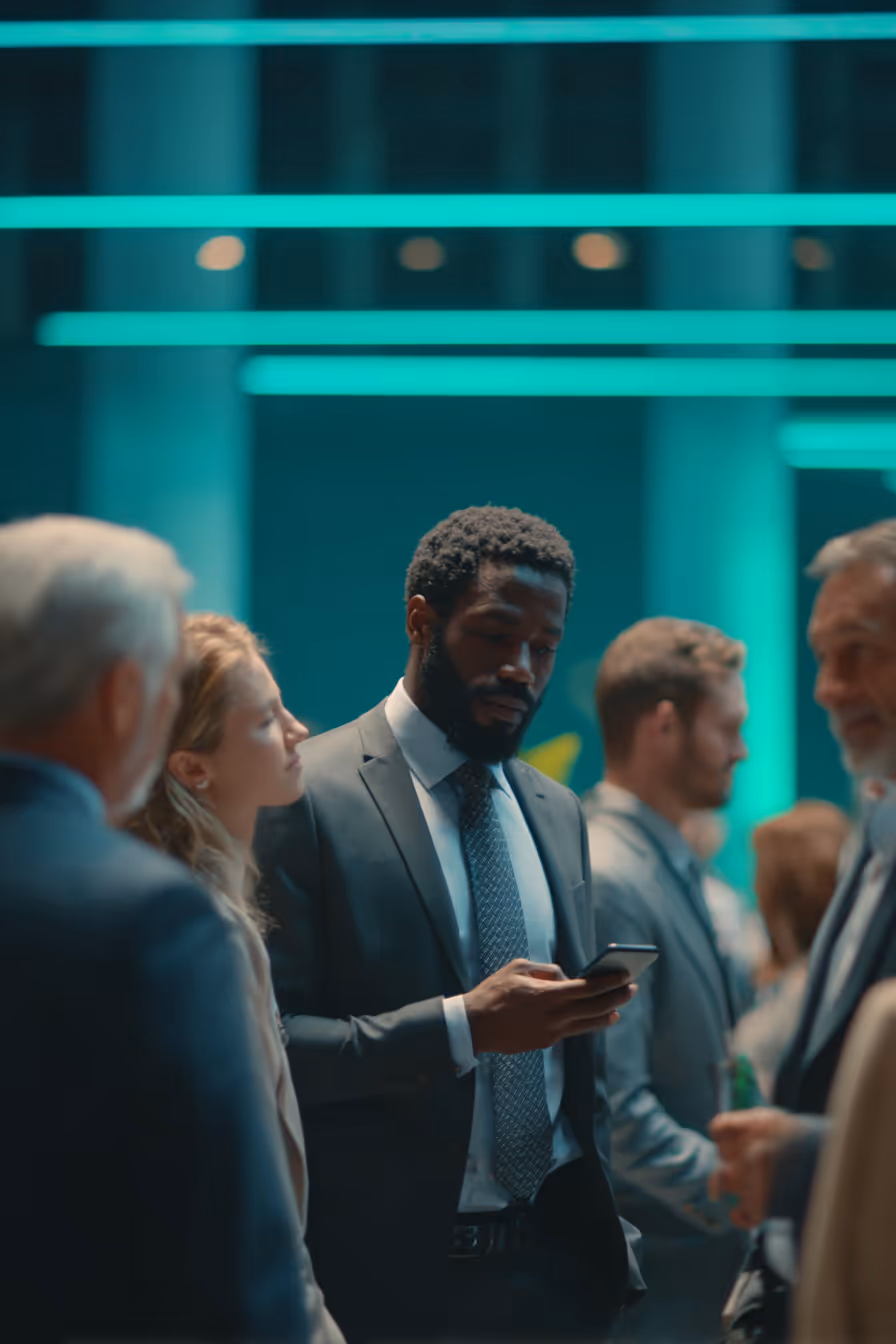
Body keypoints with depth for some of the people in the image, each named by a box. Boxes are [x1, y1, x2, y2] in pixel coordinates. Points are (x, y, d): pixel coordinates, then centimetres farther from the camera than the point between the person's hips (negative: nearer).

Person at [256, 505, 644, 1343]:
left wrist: (607, 1235, 14)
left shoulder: (557, 811, 14)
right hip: (392, 1272, -6)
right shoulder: (305, 796, -9)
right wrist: (461, 1025, -24)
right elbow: (266, 1045, -16)